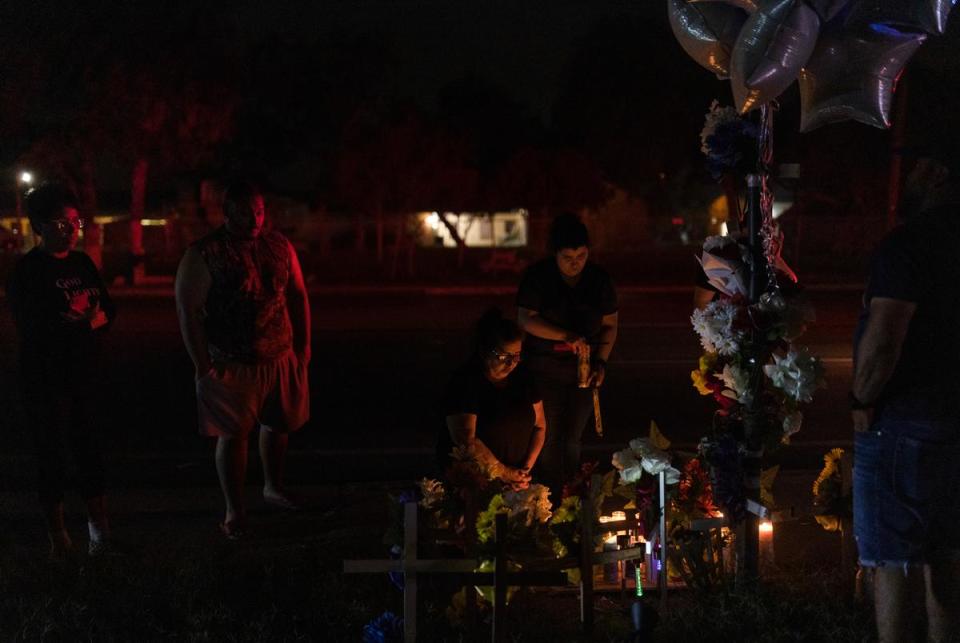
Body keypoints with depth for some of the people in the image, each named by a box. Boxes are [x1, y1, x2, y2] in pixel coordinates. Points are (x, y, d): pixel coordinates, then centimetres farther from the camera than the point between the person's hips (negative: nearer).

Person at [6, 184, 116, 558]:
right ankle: (57, 534, 10)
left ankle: (98, 523, 19)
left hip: (84, 373, 5)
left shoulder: (82, 264, 9)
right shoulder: (27, 270, -9)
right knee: (51, 453, 1)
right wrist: (83, 321, -11)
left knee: (88, 446, 9)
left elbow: (108, 310, 9)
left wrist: (96, 317, -14)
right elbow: (31, 326, -17)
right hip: (45, 378, -5)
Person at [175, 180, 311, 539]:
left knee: (278, 425, 17)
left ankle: (274, 487, 40)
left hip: (281, 359, 5)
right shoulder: (204, 254, -9)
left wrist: (303, 344, 11)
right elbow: (187, 310, -11)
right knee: (232, 435, -2)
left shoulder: (279, 247, 6)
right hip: (231, 364, -5)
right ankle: (234, 511, 8)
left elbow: (298, 296, 15)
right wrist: (202, 363, -14)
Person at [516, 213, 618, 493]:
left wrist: (600, 362, -5)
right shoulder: (537, 276, -7)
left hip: (583, 370, 2)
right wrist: (566, 336, -25)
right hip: (545, 369, -2)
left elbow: (610, 325, 8)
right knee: (550, 438, -2)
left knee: (572, 439, 7)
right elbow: (526, 319, -15)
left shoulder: (599, 279, 2)